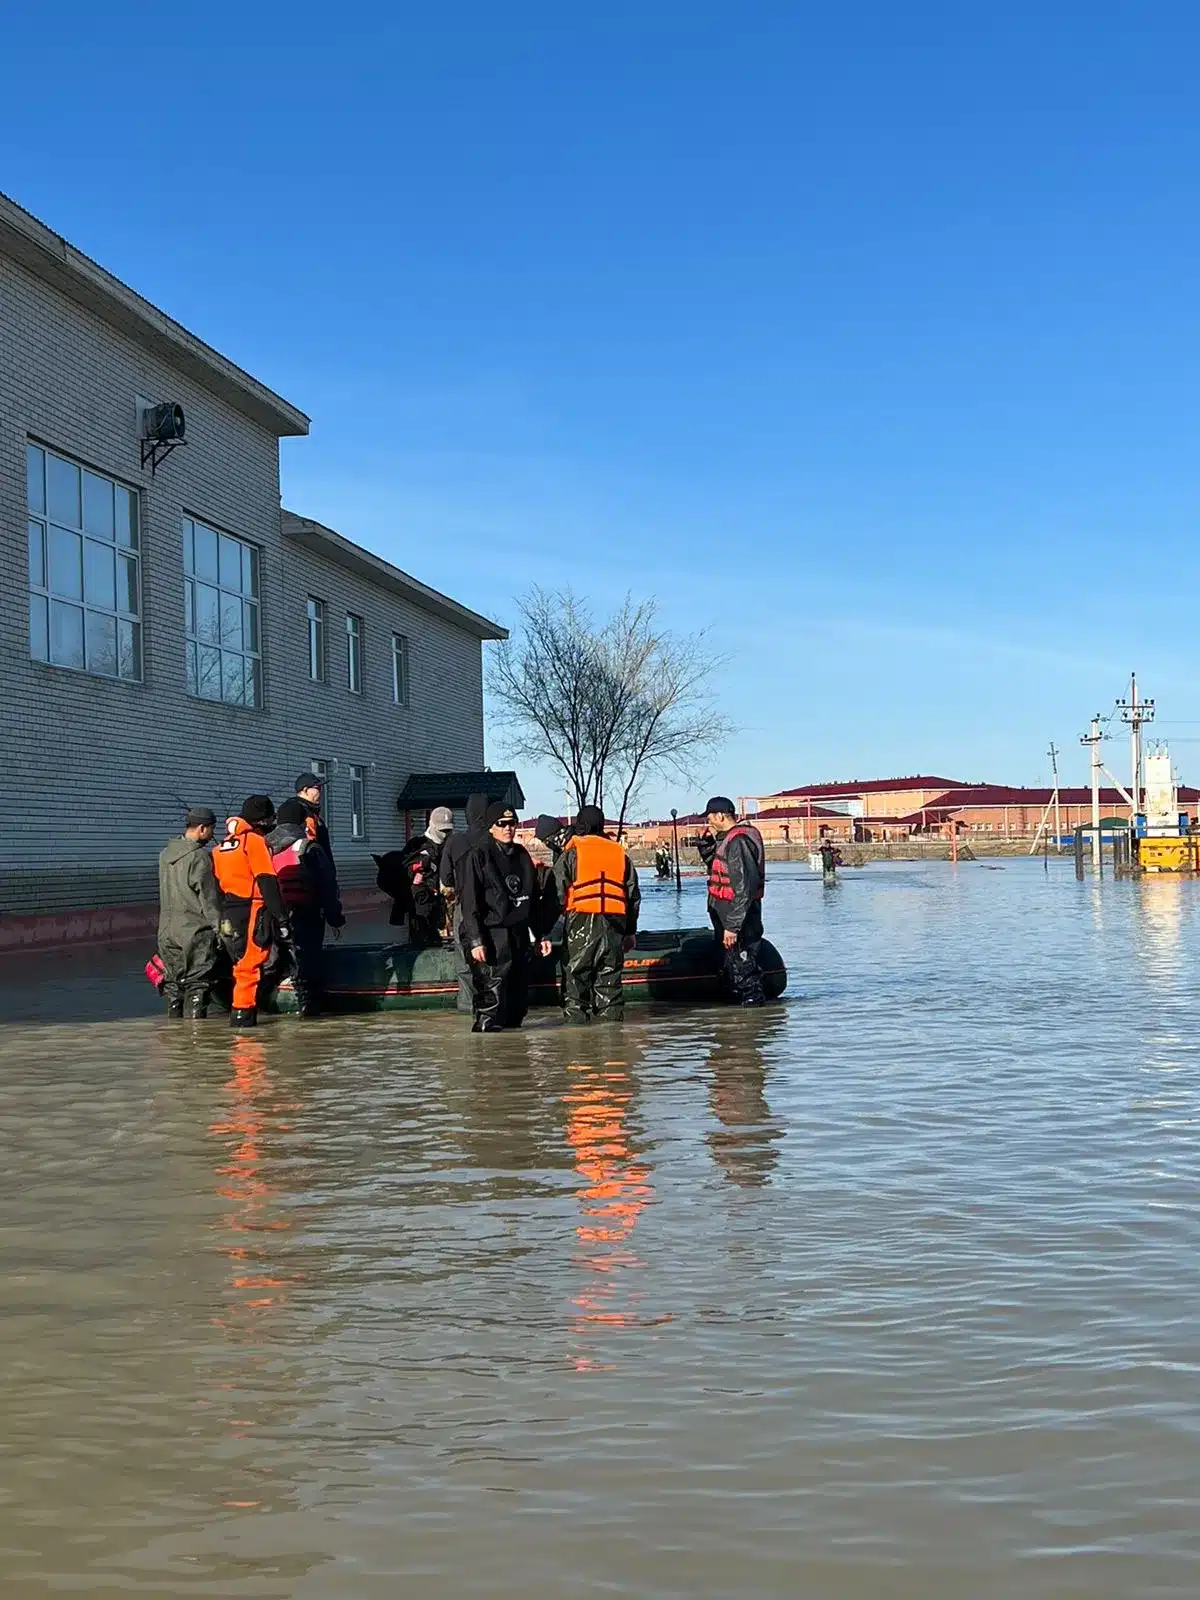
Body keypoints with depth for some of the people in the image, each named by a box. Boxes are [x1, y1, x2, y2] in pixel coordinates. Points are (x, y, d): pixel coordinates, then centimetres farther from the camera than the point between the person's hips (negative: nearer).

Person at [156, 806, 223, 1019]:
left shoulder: (165, 854, 11)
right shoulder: (199, 856, -13)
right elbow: (208, 897, -13)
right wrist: (219, 927, -8)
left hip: (167, 930, 7)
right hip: (196, 930, -7)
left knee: (173, 983, 13)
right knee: (197, 984, -4)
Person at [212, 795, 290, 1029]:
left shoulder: (222, 845, 17)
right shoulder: (255, 841, -8)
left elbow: (217, 884, 19)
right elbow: (268, 883, -14)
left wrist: (221, 918, 23)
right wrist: (281, 918, -15)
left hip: (228, 916, 8)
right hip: (252, 912, -8)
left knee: (242, 963, 16)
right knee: (251, 965, -5)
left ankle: (244, 1011, 20)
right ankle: (242, 1013, -7)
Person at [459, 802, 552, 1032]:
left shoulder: (522, 855, 15)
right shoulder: (478, 855, -5)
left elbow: (534, 899, 21)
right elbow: (469, 901, -10)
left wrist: (540, 935, 17)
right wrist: (476, 941, -18)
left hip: (519, 935, 7)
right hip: (491, 938, -7)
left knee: (518, 999, 9)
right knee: (491, 998, -11)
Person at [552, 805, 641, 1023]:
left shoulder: (572, 852, -1)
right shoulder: (620, 853, 12)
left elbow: (557, 892, -7)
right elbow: (634, 896, 15)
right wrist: (630, 931, 20)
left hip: (580, 924, -4)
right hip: (614, 926, 4)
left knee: (575, 980, 2)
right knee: (609, 983, 10)